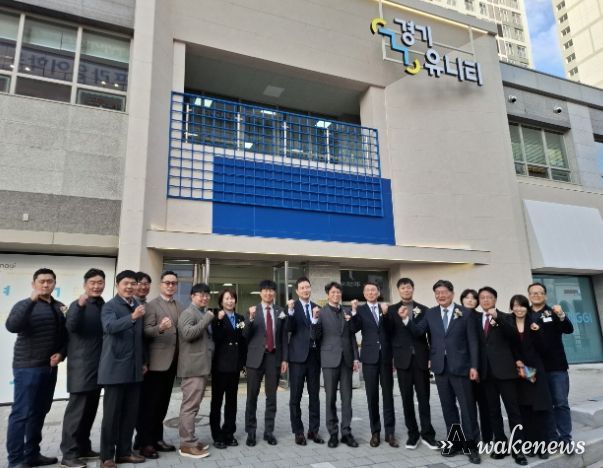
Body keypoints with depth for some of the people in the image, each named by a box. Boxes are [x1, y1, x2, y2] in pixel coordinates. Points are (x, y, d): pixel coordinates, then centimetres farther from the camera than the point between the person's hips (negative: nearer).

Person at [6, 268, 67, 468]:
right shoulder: (25, 305, -5)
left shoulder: (60, 308, 9)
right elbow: (12, 326, -25)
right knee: (21, 413, -2)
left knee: (39, 412, 12)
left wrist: (61, 354, -3)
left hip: (50, 367, 5)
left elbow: (66, 335, 13)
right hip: (27, 367, -5)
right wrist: (32, 300, -31)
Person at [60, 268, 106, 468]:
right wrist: (80, 305, -39)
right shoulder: (78, 305, -8)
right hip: (81, 365, -6)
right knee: (77, 409, -2)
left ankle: (83, 447, 25)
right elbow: (71, 327, -25)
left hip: (98, 365, 6)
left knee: (90, 409, 14)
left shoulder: (105, 307, 9)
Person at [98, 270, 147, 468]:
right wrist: (132, 317, -40)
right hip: (115, 367, -6)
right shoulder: (110, 305, -6)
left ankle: (124, 451, 23)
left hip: (134, 368, 6)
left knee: (131, 412, 10)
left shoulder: (138, 306, 11)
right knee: (112, 413, 2)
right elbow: (109, 327, -26)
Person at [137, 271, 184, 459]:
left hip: (172, 361, 6)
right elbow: (146, 331, -15)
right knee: (149, 402, 0)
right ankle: (145, 442, 10)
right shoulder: (151, 305, -6)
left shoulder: (181, 308, 12)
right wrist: (160, 328, -33)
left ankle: (157, 438, 24)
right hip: (156, 361, -6)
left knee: (163, 402, 14)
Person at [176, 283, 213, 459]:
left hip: (202, 366, 10)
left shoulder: (204, 313, 18)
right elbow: (188, 333, -26)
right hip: (193, 367, -10)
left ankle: (190, 439, 24)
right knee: (190, 405, -5)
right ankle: (187, 444, 1)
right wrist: (207, 319, -20)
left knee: (193, 405, 16)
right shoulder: (188, 313, -10)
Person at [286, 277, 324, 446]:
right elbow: (289, 329, -16)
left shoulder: (317, 307, 10)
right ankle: (298, 431, 15)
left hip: (314, 355, 4)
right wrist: (291, 311, -30)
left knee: (314, 395, 11)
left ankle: (313, 430, 22)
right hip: (298, 355, -4)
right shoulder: (292, 307, -3)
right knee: (296, 396, 4)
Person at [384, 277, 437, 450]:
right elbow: (388, 334, 1)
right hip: (403, 359, 0)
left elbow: (430, 334, 5)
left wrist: (432, 357, 1)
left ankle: (427, 434, 13)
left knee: (423, 397, 4)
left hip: (421, 359, 0)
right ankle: (413, 433, 17)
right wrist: (391, 358, -7)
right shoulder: (391, 310, 4)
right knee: (407, 398, 6)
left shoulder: (423, 310, 5)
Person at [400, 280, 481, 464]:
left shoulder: (465, 313, -3)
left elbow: (473, 341, -3)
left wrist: (474, 366, -8)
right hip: (440, 366, 3)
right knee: (448, 406, 11)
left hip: (460, 366, -3)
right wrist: (406, 319, -15)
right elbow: (418, 331, 1)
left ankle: (472, 445, 15)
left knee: (467, 406, 3)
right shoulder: (430, 313, 6)